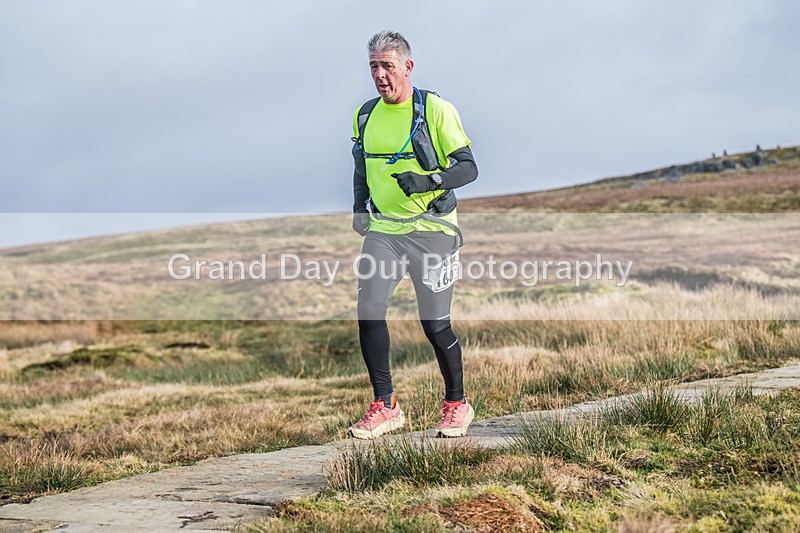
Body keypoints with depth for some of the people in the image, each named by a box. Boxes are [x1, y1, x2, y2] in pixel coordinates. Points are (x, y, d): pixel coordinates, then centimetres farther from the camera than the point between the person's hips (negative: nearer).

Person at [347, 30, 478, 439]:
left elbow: (468, 168, -9)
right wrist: (359, 207, 8)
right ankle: (385, 406, 4)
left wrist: (428, 181, -26)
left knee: (435, 325, -2)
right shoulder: (365, 115, 10)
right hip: (382, 230, 5)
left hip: (431, 229, -5)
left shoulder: (436, 110, -7)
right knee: (369, 312, -8)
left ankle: (456, 404, 19)